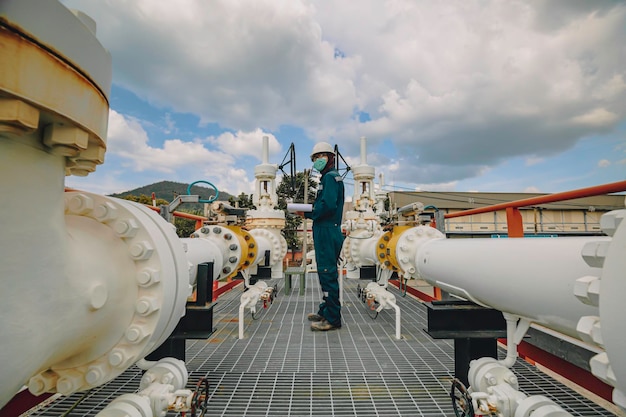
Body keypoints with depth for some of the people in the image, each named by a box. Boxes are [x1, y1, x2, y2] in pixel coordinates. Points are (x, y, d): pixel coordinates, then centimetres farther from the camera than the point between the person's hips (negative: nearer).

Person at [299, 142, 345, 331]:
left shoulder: (330, 177, -10)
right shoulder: (332, 177, 22)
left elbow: (328, 205, -24)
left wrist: (308, 213, -11)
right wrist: (311, 208, 5)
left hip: (327, 232, -11)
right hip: (327, 232, 11)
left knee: (328, 274, -5)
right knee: (326, 273, 17)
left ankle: (332, 319, 4)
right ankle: (325, 311, 30)